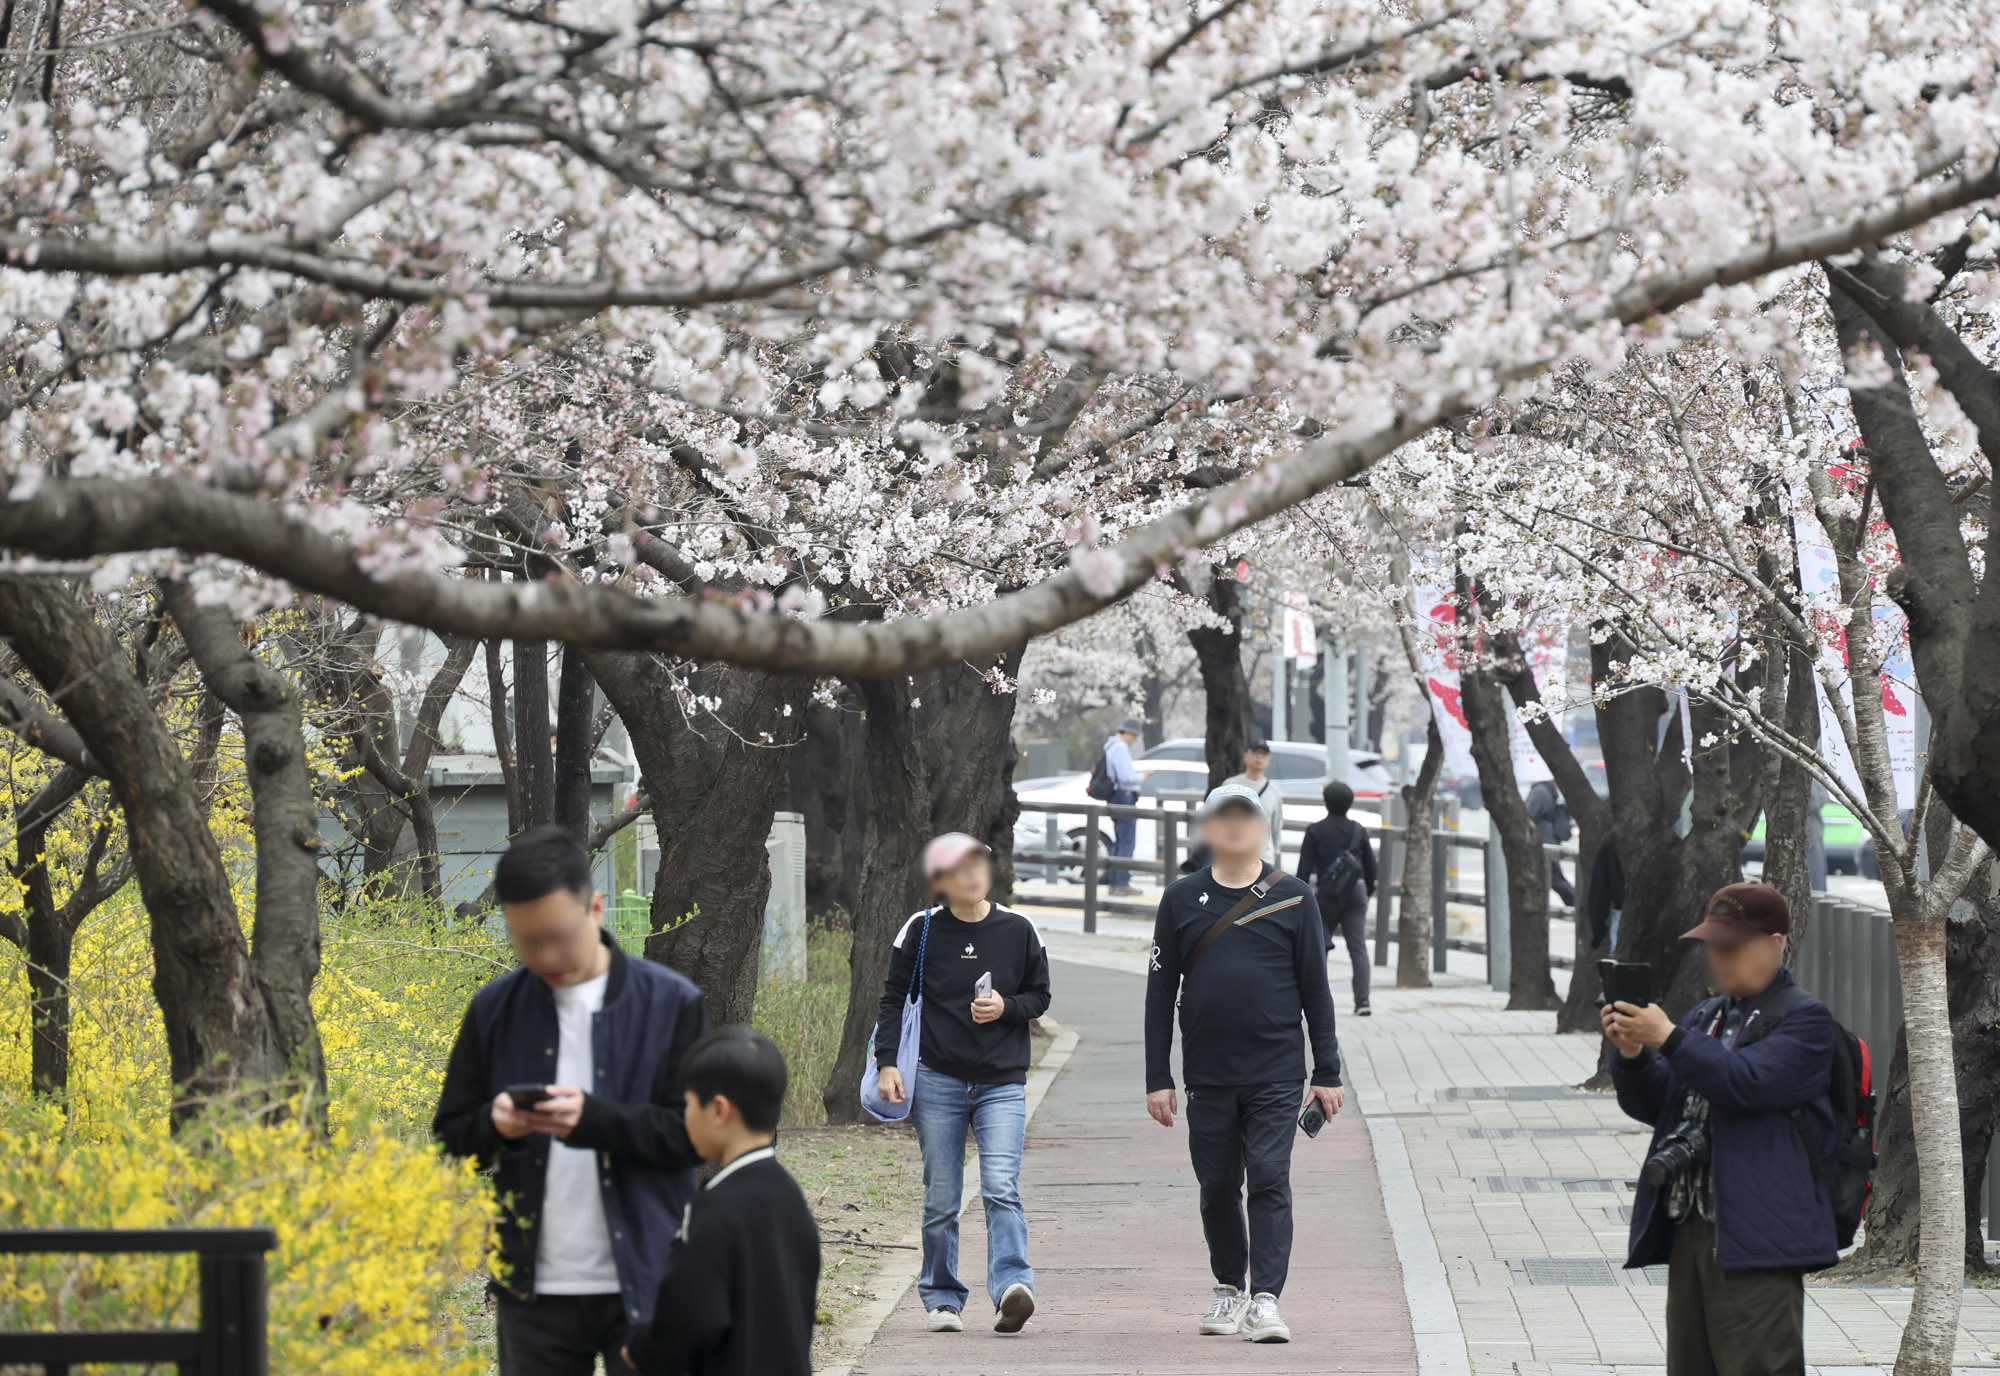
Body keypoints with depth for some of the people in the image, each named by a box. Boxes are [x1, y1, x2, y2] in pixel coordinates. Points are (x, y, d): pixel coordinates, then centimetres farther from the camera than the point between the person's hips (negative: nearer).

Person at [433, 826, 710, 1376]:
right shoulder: (495, 1008, 6)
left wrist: (595, 1119, -22)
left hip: (642, 1284, -2)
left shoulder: (671, 1004, -3)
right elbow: (450, 1133, 10)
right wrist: (494, 1125, -14)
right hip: (536, 1288, 3)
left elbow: (694, 1134, -6)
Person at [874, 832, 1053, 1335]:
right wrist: (887, 1062, -2)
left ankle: (1012, 1287, -27)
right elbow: (894, 998, 8)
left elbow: (1040, 996, 13)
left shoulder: (1018, 930, 4)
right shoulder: (922, 930, 2)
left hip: (1003, 1084, 0)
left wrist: (1005, 1007, -8)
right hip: (938, 1082, 1)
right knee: (941, 1200, 3)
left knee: (1001, 1187, -17)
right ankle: (943, 1299, 13)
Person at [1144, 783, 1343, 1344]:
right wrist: (1158, 1078, 3)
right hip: (1208, 1076, 2)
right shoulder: (1182, 899, 6)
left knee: (1270, 1181, -10)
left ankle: (1266, 1299, -11)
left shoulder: (1292, 899, 3)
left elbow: (1315, 989, 6)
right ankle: (1229, 1287, 27)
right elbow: (1160, 992, 8)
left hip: (1276, 1073, -2)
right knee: (1217, 1187, 9)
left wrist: (1327, 1073, 3)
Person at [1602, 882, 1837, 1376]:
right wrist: (1632, 1055, -3)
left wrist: (1669, 1039, -22)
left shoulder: (1804, 1019, -3)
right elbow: (1653, 1104, 17)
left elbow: (1748, 1083, -19)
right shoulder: (1706, 1016, 20)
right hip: (1690, 1232, 8)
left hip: (1755, 1241, -8)